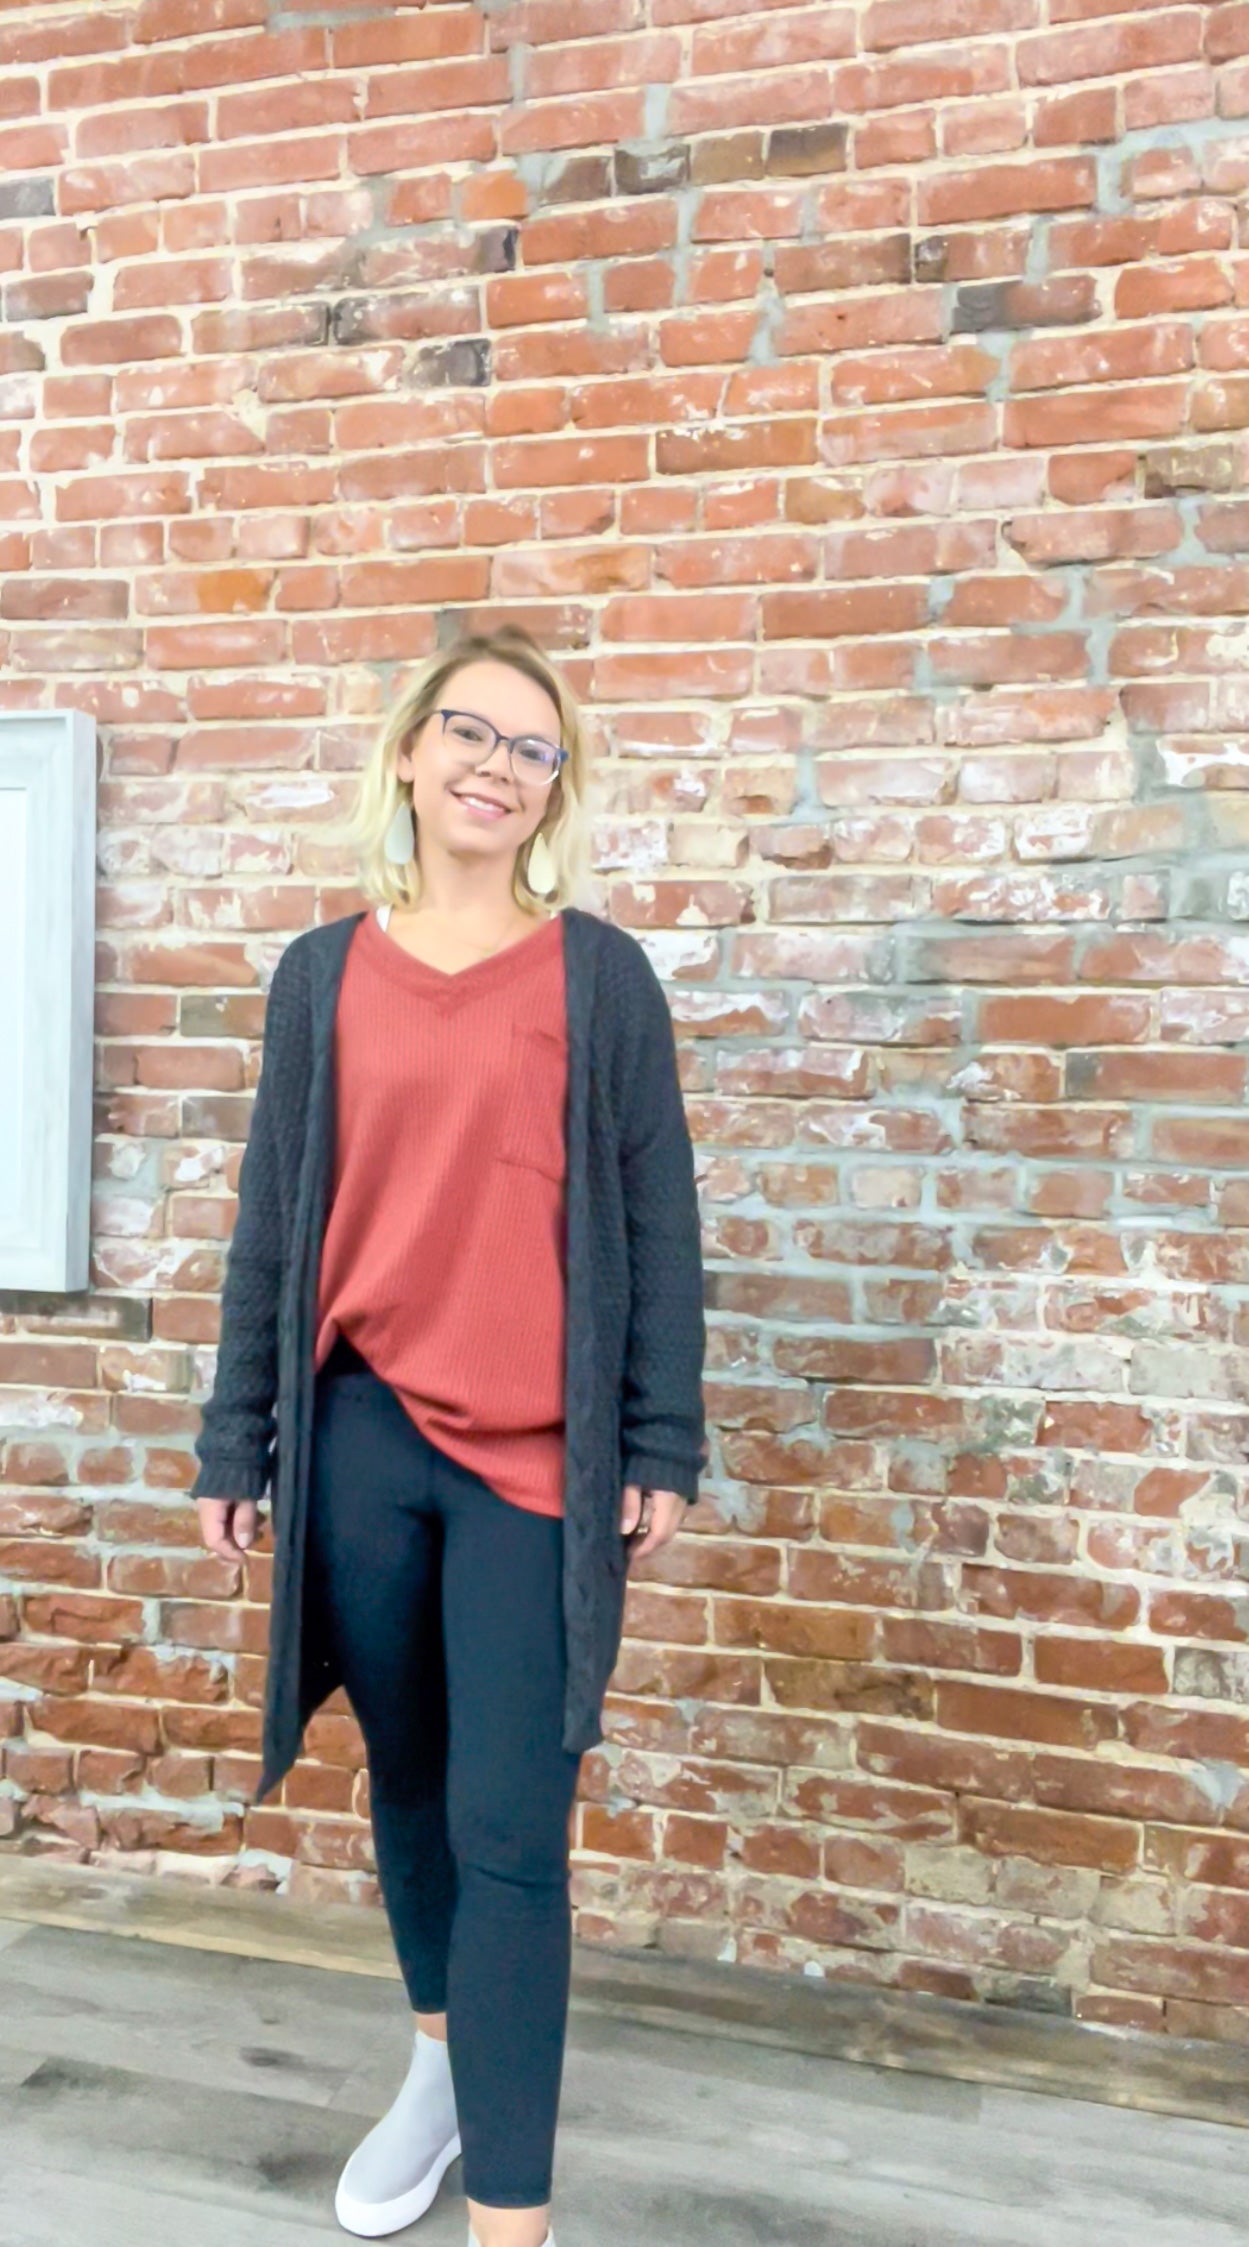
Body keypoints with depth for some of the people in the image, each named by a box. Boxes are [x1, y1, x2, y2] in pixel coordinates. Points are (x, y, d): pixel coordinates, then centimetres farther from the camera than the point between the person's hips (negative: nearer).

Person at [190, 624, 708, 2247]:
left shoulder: (601, 974, -1)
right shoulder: (322, 973, 6)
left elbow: (655, 1223, 0)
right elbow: (274, 1217, 7)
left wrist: (662, 1445, -4)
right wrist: (238, 1441, 7)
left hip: (539, 1454, -3)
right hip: (361, 1438, 3)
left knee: (510, 1836, -1)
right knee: (407, 1781, 19)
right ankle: (442, 2060, 45)